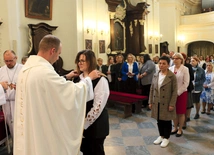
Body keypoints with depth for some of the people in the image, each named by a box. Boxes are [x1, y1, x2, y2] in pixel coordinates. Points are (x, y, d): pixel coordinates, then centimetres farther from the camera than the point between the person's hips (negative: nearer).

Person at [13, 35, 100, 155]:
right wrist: (89, 78, -8)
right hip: (41, 132, -9)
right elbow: (74, 92, -23)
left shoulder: (27, 67, 3)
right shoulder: (43, 71, -28)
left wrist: (65, 77, 18)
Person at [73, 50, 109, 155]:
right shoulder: (78, 78, 4)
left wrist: (85, 124, -16)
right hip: (81, 124, 6)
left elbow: (98, 106, -20)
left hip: (96, 125, -6)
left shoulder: (100, 80, -17)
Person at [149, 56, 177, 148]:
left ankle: (166, 138, 26)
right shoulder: (155, 75, 4)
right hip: (157, 103, 4)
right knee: (159, 120, 15)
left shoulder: (172, 76, -10)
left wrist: (172, 104, -15)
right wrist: (150, 102, 5)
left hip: (166, 103, -4)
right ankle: (161, 136, 34)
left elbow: (174, 91, -11)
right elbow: (152, 89, 8)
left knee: (167, 121, 9)